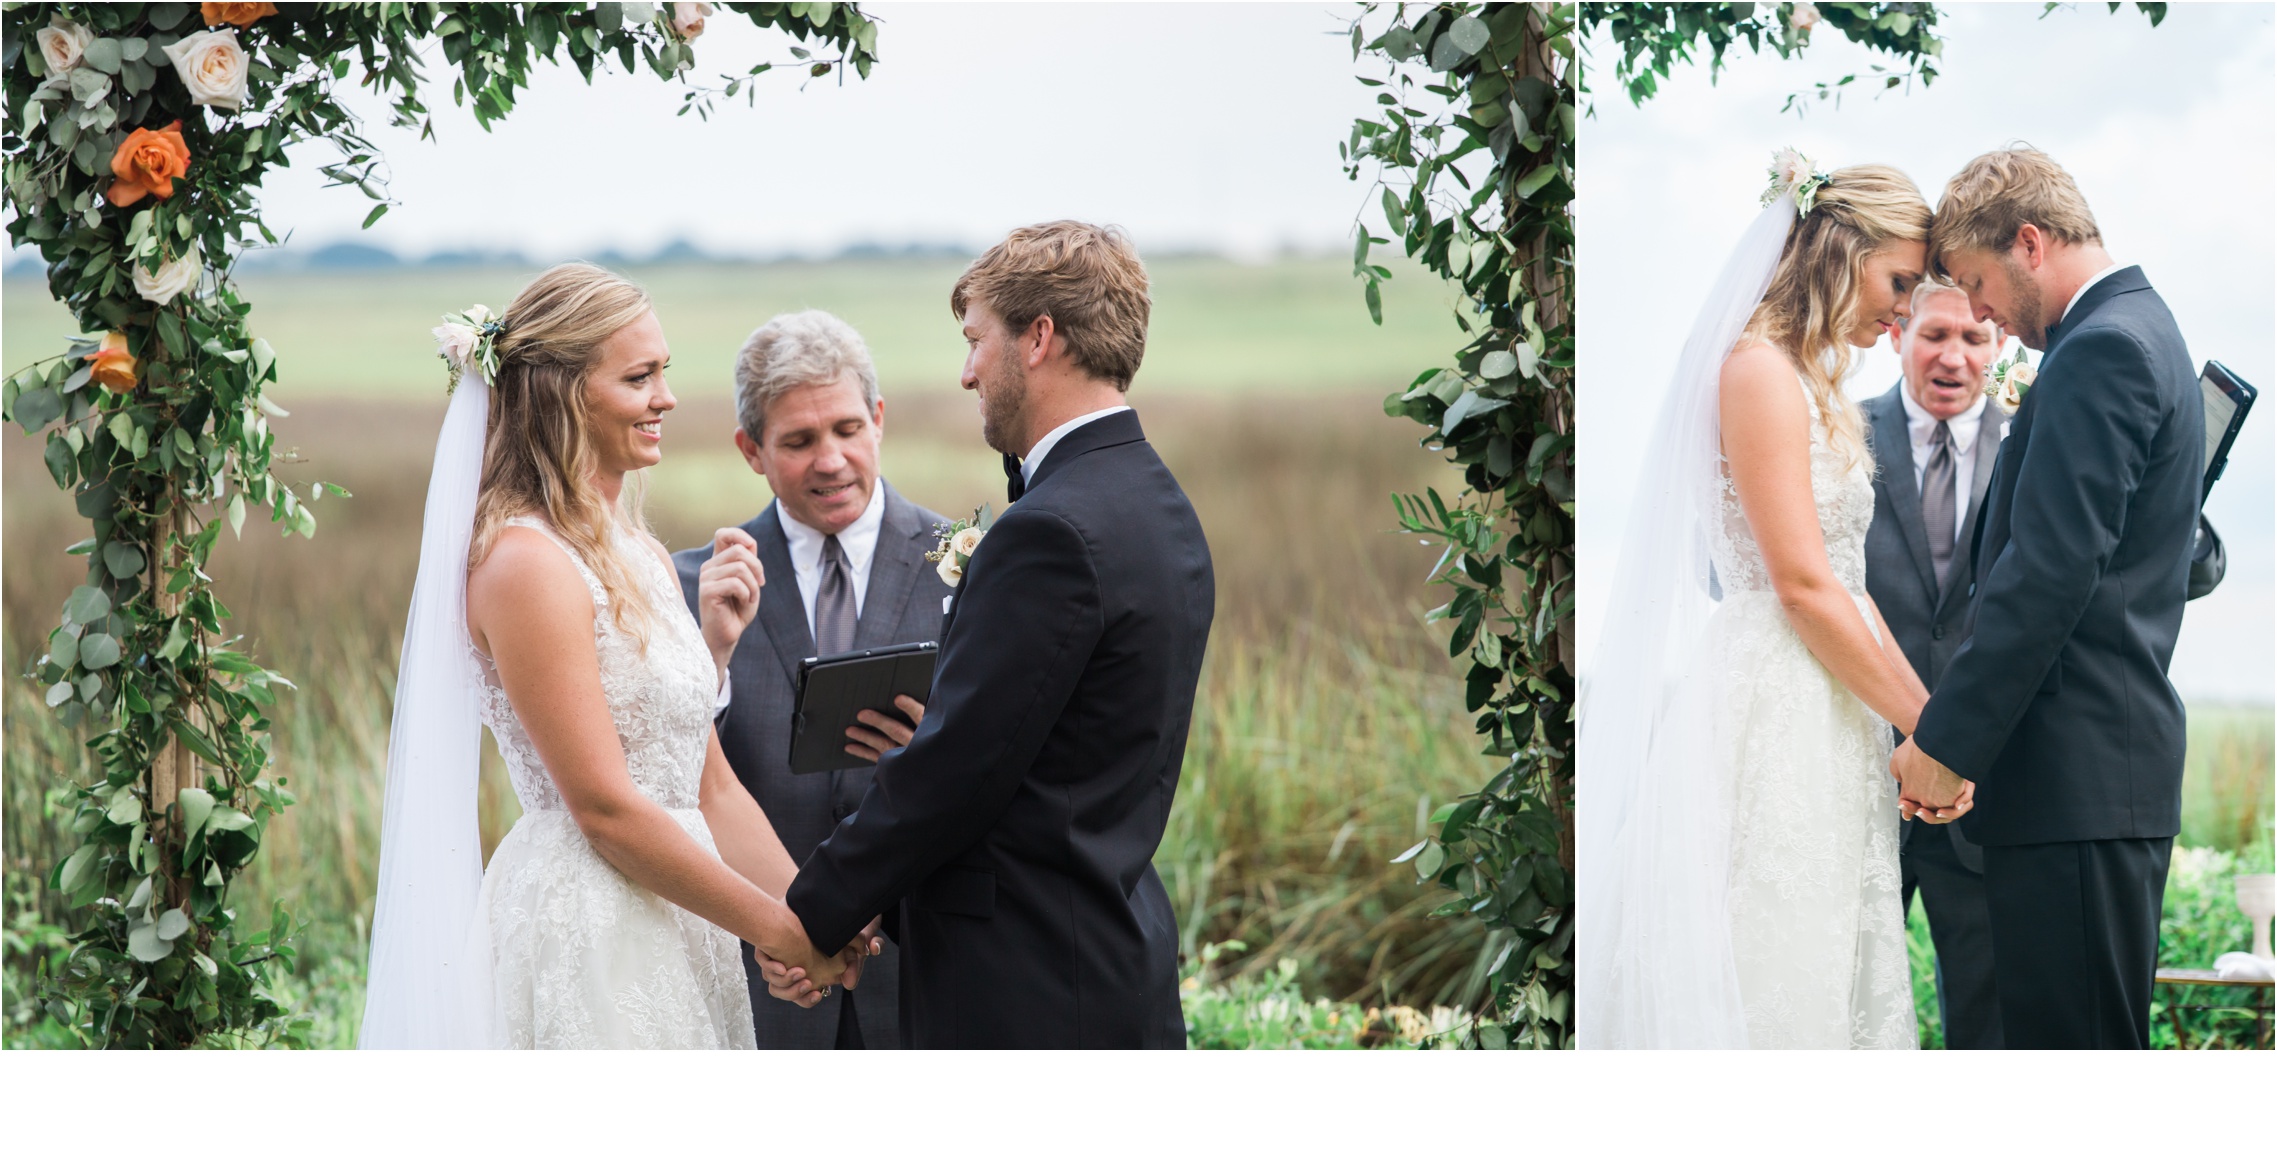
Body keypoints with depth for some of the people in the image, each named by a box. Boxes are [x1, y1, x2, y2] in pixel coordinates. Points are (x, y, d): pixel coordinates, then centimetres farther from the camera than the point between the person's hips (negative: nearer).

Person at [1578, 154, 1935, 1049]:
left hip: (1827, 728, 10)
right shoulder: (1760, 370, -11)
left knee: (1829, 981, 5)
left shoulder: (1818, 390, 19)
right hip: (1772, 719, -10)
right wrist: (1926, 723, -11)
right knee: (1773, 980, -10)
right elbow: (1801, 585, -16)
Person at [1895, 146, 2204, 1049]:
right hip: (2118, 770, 11)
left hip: (2075, 778, -11)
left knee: (2075, 1042, -11)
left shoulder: (2101, 350, -12)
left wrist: (1946, 743, -17)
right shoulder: (2141, 333, 21)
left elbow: (2050, 571, -19)